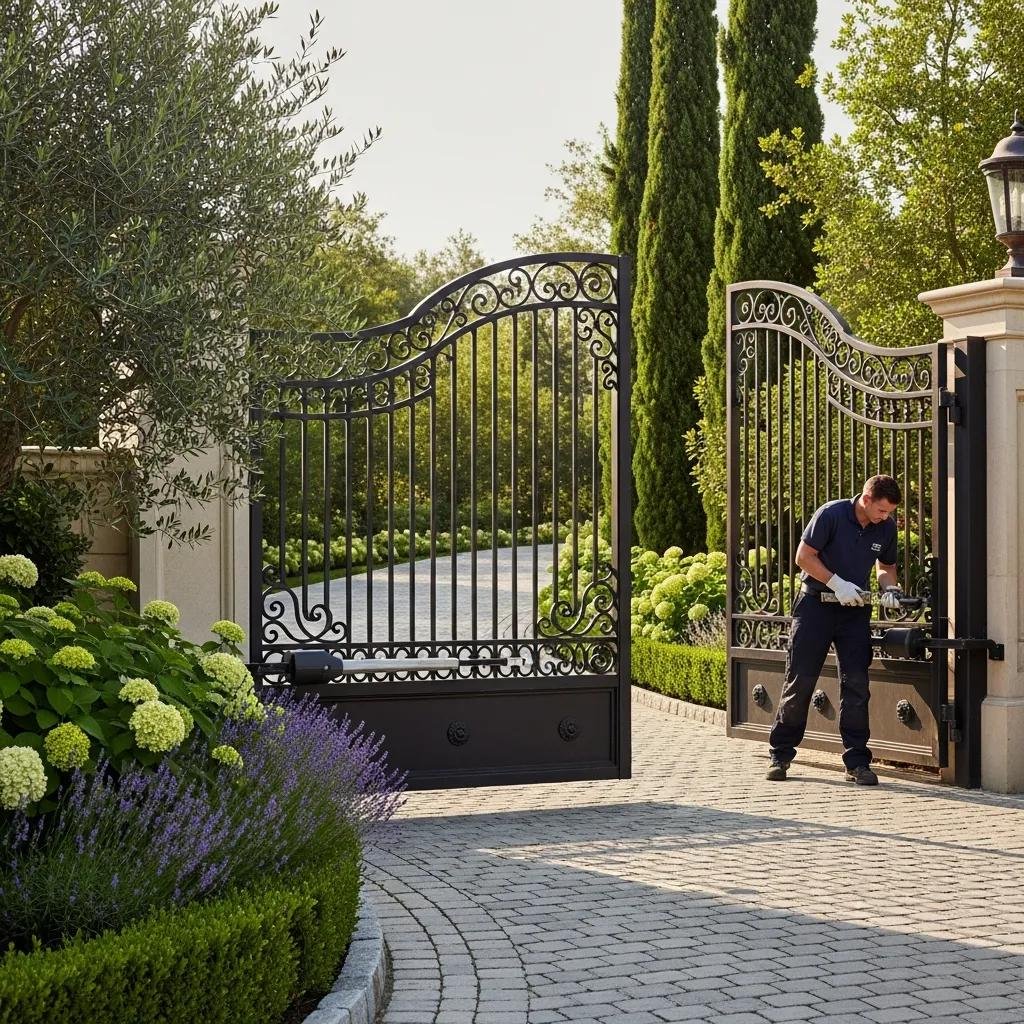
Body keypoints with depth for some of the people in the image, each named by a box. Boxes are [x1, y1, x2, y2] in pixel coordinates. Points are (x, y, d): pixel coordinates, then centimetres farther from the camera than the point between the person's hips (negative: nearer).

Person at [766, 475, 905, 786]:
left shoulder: (886, 528, -1)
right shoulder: (831, 514, -16)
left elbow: (886, 566, 15)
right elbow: (804, 556, -12)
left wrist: (890, 589, -5)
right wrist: (838, 584, -19)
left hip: (855, 609, 4)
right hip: (816, 604, -4)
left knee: (856, 684, -2)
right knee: (800, 681, 0)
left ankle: (857, 761, 3)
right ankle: (780, 754, 11)